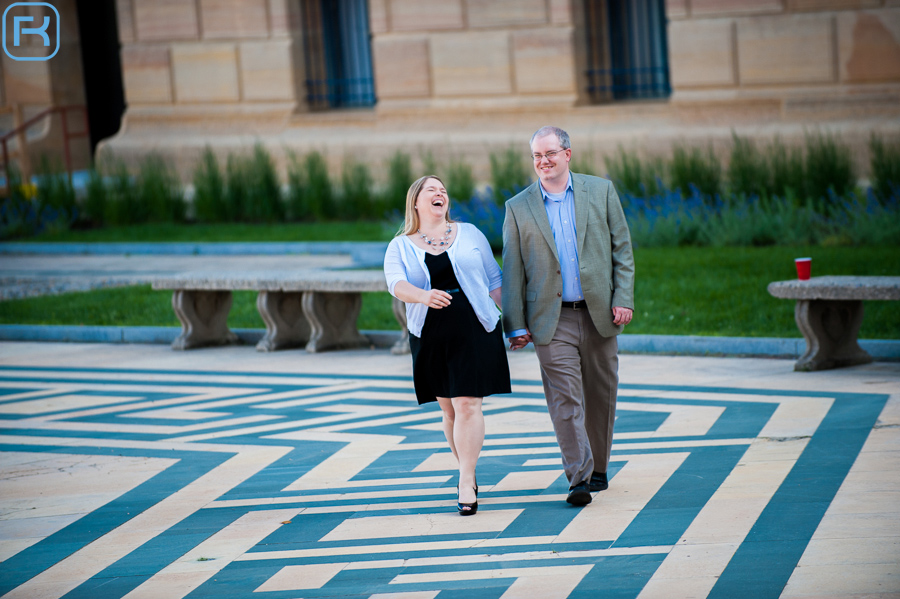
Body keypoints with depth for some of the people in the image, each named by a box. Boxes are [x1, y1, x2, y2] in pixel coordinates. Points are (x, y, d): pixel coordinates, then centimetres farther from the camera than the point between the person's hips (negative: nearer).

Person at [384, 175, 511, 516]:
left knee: (468, 404, -11)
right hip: (430, 335, 1)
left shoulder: (469, 234, 10)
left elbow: (494, 280, 13)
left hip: (474, 330, -1)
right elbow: (396, 283, -12)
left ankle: (466, 484, -13)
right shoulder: (401, 247, 6)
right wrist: (424, 296, -32)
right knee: (449, 409, 7)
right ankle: (468, 472, 21)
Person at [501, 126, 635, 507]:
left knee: (600, 396, 8)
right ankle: (579, 477, -11)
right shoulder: (518, 208, 4)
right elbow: (512, 270, 4)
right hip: (552, 319, -1)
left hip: (599, 314, 1)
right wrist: (516, 325, -1)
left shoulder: (601, 192, 5)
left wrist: (623, 299, -4)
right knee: (564, 399, -10)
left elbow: (622, 249, 6)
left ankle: (597, 469, 23)